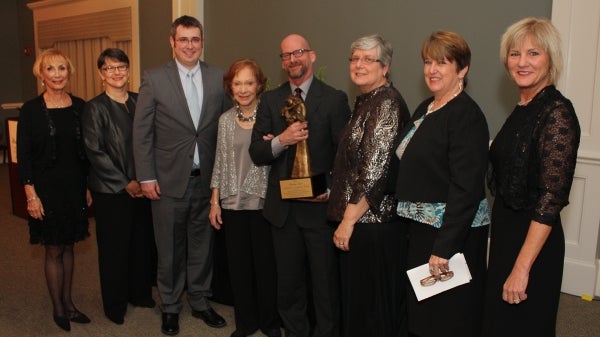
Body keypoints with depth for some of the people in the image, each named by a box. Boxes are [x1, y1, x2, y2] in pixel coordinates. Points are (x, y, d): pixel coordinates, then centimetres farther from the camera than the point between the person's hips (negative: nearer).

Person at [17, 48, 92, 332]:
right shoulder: (31, 110, -8)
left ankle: (68, 302, 28)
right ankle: (58, 308, 23)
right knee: (54, 250, 7)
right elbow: (23, 156, -7)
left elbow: (86, 151, 7)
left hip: (74, 187, 3)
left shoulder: (80, 106, 2)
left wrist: (89, 187, 6)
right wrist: (31, 194, -12)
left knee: (68, 247, 14)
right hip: (47, 188, -3)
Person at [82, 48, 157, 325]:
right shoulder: (95, 108, -5)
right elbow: (94, 152, -10)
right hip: (110, 190, -4)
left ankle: (140, 293, 31)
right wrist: (125, 183, -12)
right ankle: (115, 304, 24)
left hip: (141, 187, 4)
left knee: (143, 242, 10)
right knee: (114, 247, 7)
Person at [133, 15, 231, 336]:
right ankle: (170, 307, 29)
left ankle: (200, 301, 32)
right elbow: (141, 131, -3)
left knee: (202, 245, 14)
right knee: (170, 249, 10)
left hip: (207, 179, 2)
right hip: (169, 179, -2)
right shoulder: (154, 78, -4)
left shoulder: (218, 78, 3)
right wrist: (146, 177, -6)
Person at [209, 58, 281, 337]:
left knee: (266, 263, 5)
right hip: (233, 202, 3)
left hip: (263, 201, -3)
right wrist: (214, 202, 6)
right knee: (238, 264, 11)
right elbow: (220, 162, 8)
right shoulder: (225, 119, 5)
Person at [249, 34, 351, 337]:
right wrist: (281, 140, -18)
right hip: (282, 206, 3)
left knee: (325, 281, 9)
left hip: (321, 205, -3)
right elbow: (256, 153, 1)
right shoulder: (270, 100, 6)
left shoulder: (335, 99, -3)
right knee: (289, 281, 17)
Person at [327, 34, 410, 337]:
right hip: (357, 220, 9)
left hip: (374, 222, -9)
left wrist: (349, 219, -17)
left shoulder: (387, 102, -14)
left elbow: (376, 169, -20)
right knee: (356, 298, 19)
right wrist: (345, 215, 15)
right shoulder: (365, 101, 14)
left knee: (375, 303, 4)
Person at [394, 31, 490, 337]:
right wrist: (413, 228, 12)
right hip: (421, 227, 8)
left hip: (453, 232, -8)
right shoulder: (425, 109, 9)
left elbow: (466, 188, -22)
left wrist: (443, 248, -24)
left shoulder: (466, 114, -17)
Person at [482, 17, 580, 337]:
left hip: (533, 241, -8)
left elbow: (552, 196, -22)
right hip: (506, 232, 8)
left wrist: (522, 268, -23)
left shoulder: (557, 112, -18)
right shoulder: (522, 108, 7)